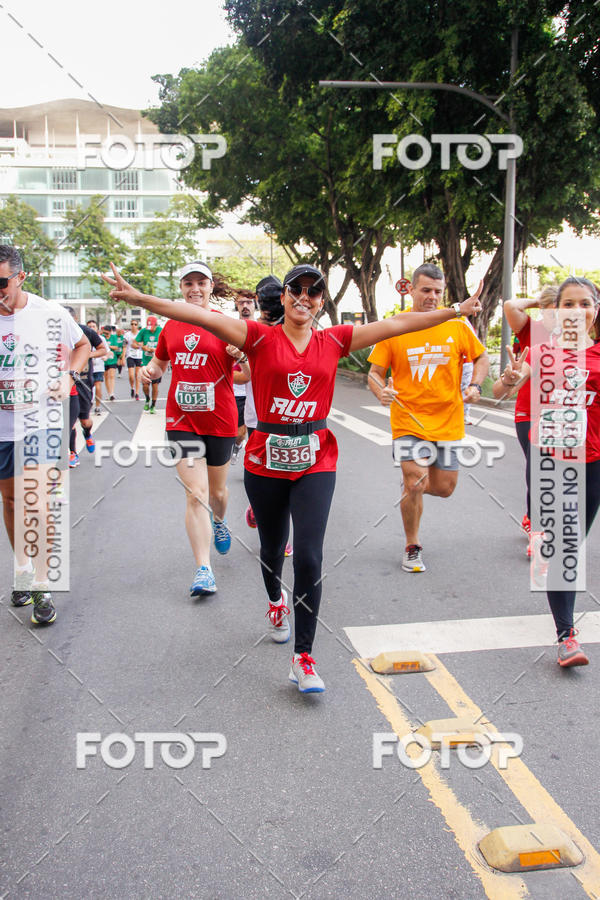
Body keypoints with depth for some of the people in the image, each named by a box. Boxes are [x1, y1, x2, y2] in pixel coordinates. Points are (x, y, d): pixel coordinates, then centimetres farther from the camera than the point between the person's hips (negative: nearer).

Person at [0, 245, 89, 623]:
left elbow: (82, 344, 12)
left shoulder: (50, 313, -6)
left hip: (42, 422, -3)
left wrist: (68, 374, -5)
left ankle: (42, 586, -1)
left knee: (38, 500, -12)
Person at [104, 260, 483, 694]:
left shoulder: (333, 341, 5)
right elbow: (200, 315, -12)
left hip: (315, 462, 0)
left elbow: (396, 324, 6)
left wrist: (456, 312, 8)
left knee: (309, 556, -9)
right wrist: (138, 297, -20)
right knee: (272, 547, 18)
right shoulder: (261, 337, -2)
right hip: (265, 460, 0)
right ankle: (276, 601, 52)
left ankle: (304, 657, 2)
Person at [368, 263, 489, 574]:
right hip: (408, 420, -2)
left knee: (445, 488, 7)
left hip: (448, 421, 2)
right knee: (415, 485, -11)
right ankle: (412, 547, 13)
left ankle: (413, 480, 44)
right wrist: (381, 391, -21)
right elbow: (375, 372, 0)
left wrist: (474, 386, -6)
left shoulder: (457, 324, 0)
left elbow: (481, 358, 12)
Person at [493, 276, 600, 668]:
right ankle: (566, 634, 0)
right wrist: (511, 379, -30)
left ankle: (565, 620, 35)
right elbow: (500, 391, -9)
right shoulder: (542, 350, 0)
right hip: (547, 458, -2)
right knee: (556, 547, -4)